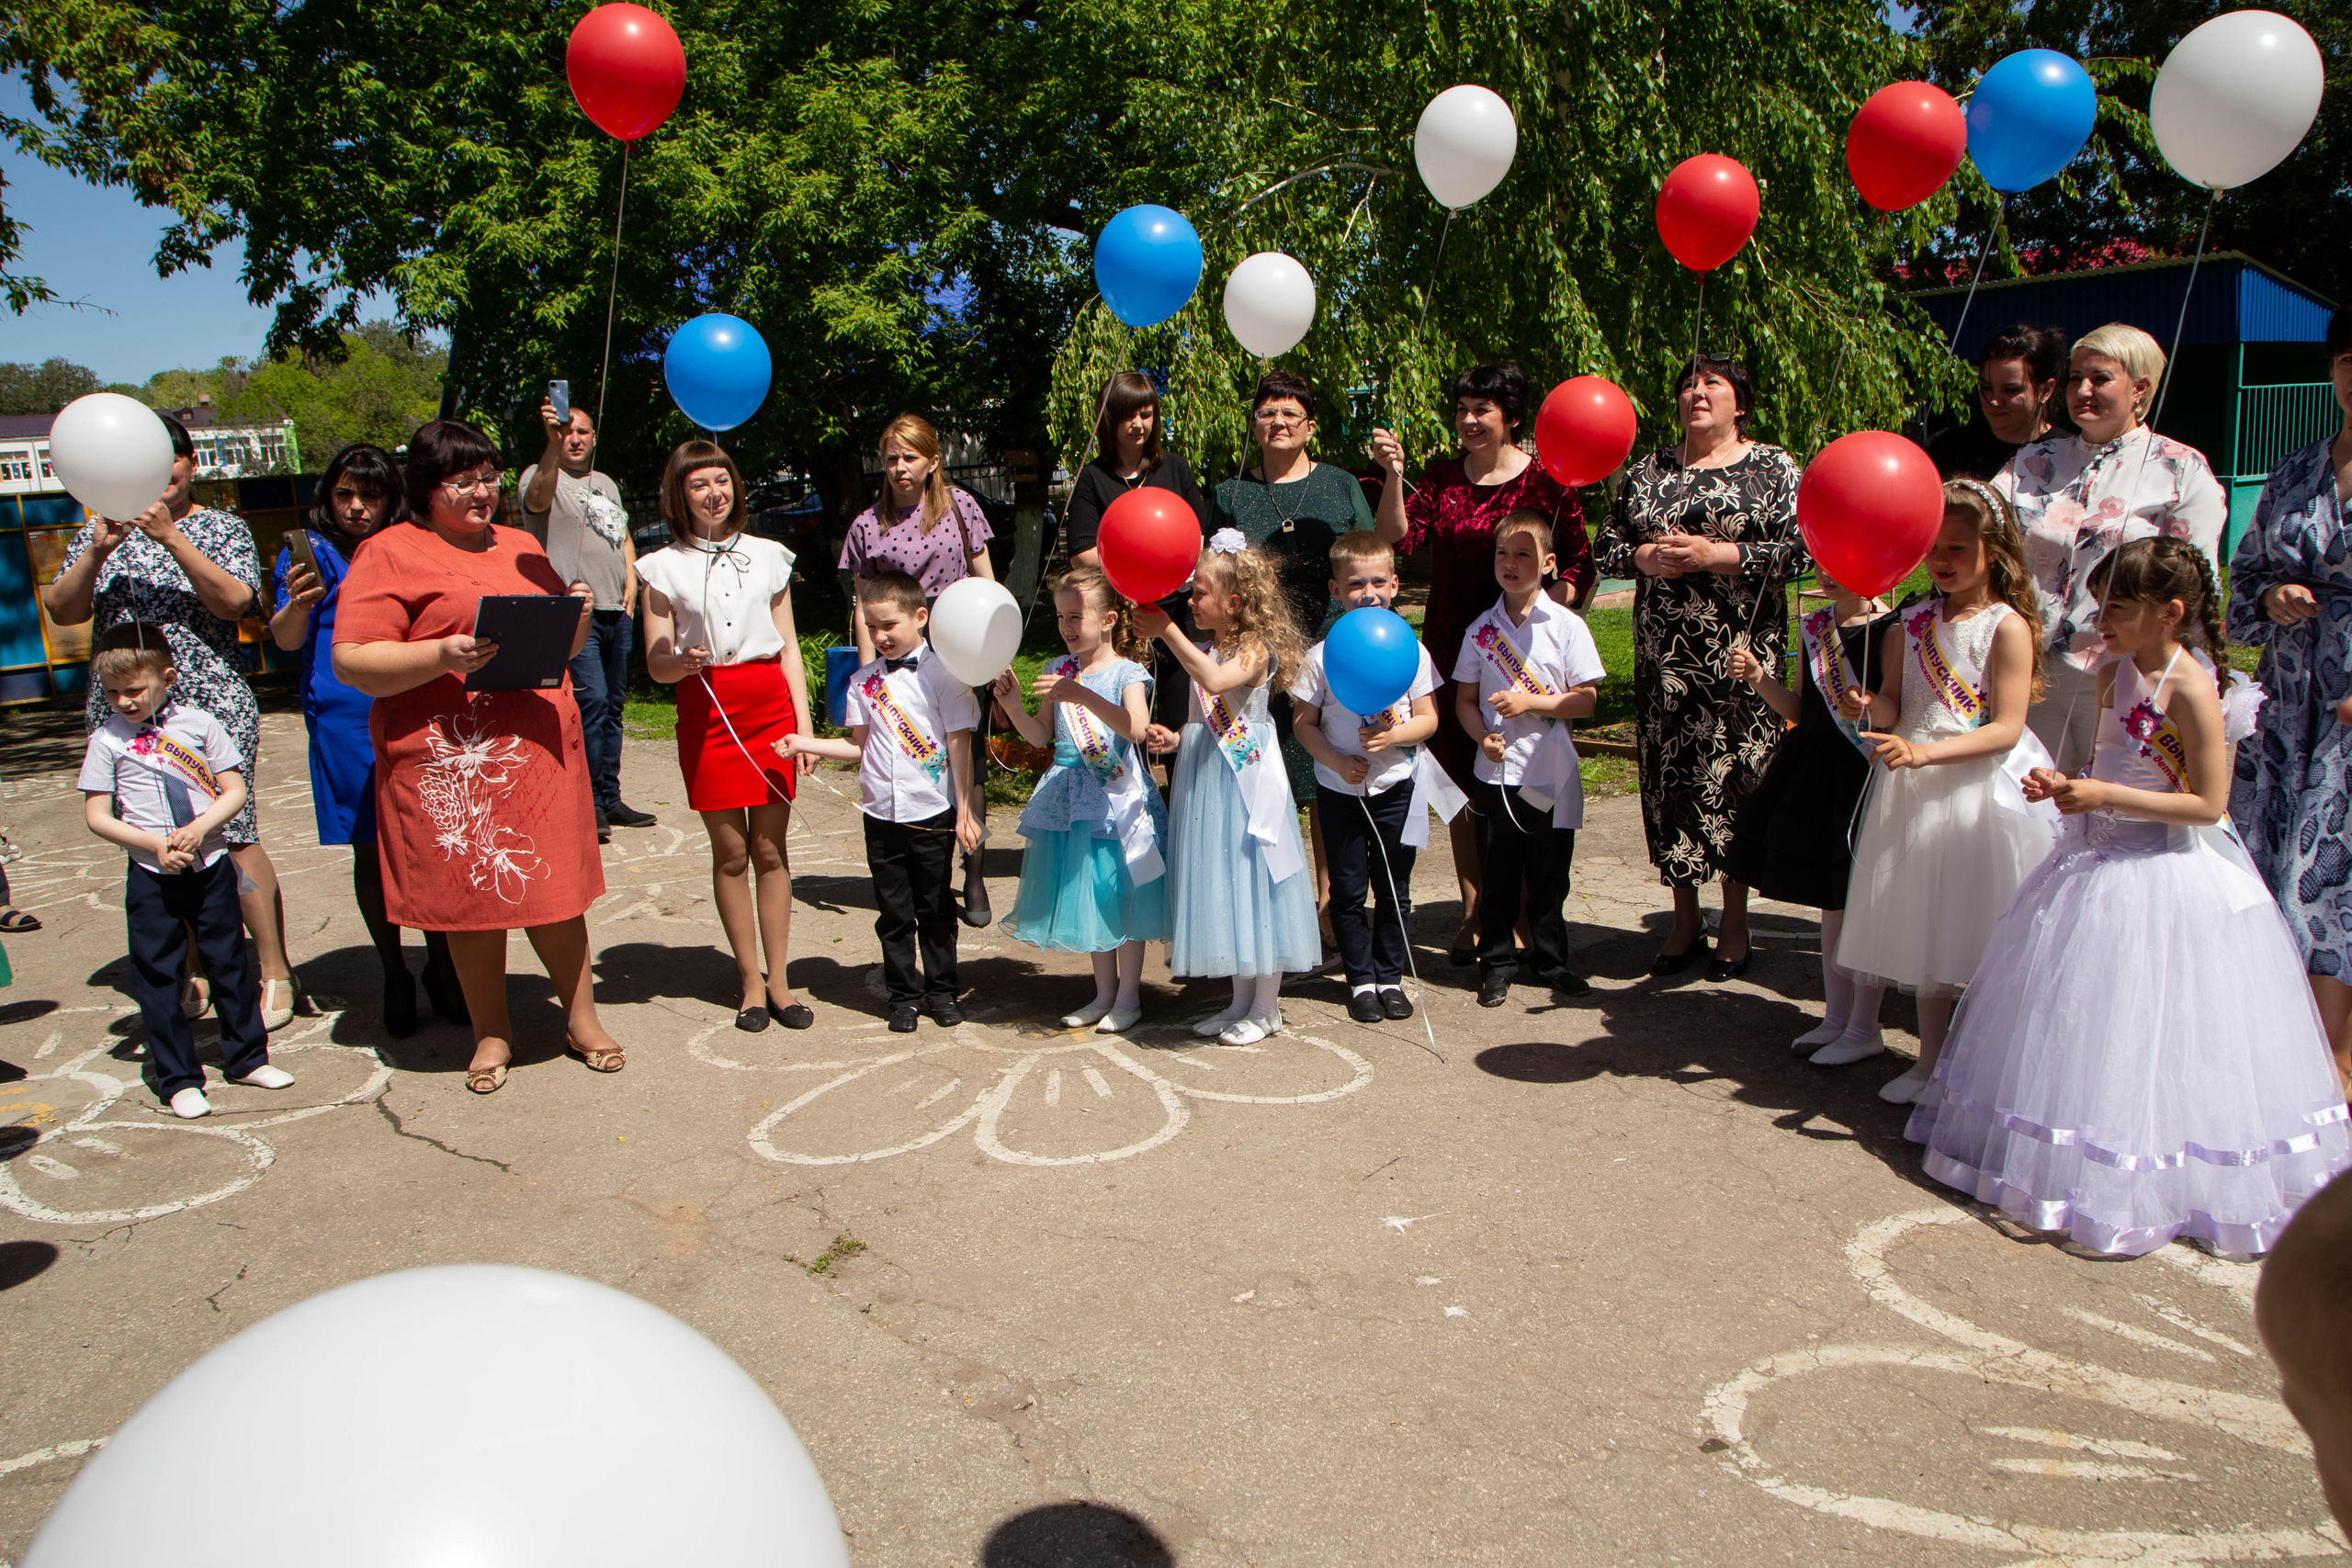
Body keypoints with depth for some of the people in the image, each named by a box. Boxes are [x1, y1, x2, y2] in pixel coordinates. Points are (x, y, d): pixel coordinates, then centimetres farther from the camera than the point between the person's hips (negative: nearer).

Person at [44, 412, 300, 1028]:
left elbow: (233, 602, -11)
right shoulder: (102, 531, 15)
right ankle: (187, 973, 16)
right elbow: (62, 611, 5)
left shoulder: (222, 527, 5)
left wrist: (170, 536, -19)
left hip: (211, 706, -4)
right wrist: (97, 553, -11)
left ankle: (275, 972, -1)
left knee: (231, 835, -9)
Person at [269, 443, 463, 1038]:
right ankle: (393, 976, 16)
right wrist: (298, 603, -27)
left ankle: (441, 967, 15)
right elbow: (287, 638, -6)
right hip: (348, 724, -2)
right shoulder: (312, 554, 5)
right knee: (371, 850, 4)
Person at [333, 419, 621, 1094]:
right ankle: (492, 1031, 21)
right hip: (450, 755, -4)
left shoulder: (522, 547, 18)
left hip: (540, 747, 4)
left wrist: (578, 615, 3)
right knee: (473, 891, 4)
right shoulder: (390, 554, -1)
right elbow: (351, 661, -9)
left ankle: (581, 1018, 21)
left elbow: (561, 648, 25)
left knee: (554, 885, 7)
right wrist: (442, 655, -22)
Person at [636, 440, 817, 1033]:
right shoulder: (664, 567, 4)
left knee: (771, 849, 4)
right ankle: (751, 981, 14)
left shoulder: (768, 556, 10)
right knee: (730, 853, 3)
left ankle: (779, 980, 12)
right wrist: (683, 662, -20)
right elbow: (656, 663, 3)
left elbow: (789, 649, 10)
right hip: (707, 712, -1)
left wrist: (804, 724, 2)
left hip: (770, 704, 1)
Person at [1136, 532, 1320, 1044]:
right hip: (1206, 780, 8)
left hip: (1245, 777, -8)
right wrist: (1172, 738, -2)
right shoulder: (1208, 651, 11)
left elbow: (1216, 680, -34)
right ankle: (1241, 1001, 26)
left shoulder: (1256, 648, -13)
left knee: (1250, 882, 0)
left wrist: (1167, 631, -30)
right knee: (1221, 888, 13)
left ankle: (1266, 1008, 14)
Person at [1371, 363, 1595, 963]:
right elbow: (1400, 538, -5)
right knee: (1460, 781, 8)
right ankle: (1473, 911, 20)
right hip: (1448, 648, 4)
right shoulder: (1442, 476, 8)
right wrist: (1393, 476, -16)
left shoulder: (1543, 480, -3)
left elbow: (1580, 565, -1)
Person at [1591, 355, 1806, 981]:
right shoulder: (1648, 470, 14)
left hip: (1740, 651, -3)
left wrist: (1713, 554, -16)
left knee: (1736, 772, -3)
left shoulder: (1772, 468, 4)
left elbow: (1796, 551, -6)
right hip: (1664, 654, 3)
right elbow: (1607, 546, 13)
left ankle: (1735, 923, 11)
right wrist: (1645, 557, -8)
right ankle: (1685, 920, 16)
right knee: (1668, 775, 3)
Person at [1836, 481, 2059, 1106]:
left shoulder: (2007, 626, -9)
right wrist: (1868, 709, -20)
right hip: (1914, 790, 5)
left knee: (1981, 926, 0)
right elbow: (1893, 705, 3)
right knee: (1924, 924, 14)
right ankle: (1930, 1059, 29)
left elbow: (2006, 729, -14)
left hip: (1981, 789, -5)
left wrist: (1924, 752, -25)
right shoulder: (1911, 624, 6)